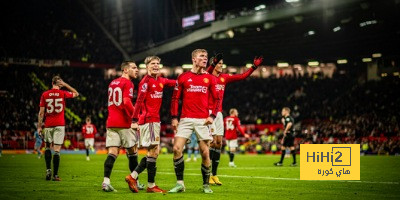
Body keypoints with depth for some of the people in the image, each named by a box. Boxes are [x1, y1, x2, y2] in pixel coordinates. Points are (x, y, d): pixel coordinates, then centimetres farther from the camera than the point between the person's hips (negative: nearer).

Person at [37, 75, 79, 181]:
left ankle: (48, 170, 5)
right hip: (60, 125, -1)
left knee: (47, 147, 19)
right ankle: (55, 175, -4)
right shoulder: (63, 93, -1)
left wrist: (39, 126, 5)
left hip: (48, 125, 1)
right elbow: (76, 93, 18)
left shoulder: (45, 95, 0)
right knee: (57, 150, -3)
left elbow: (41, 112, 0)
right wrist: (65, 85, 14)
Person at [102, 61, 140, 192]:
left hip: (110, 122, 6)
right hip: (124, 124, -6)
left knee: (112, 153, -1)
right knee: (132, 152, 9)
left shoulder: (112, 83, 16)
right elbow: (126, 102, -20)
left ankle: (106, 181, -14)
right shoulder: (127, 83, -8)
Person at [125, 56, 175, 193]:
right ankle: (151, 186, 0)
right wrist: (134, 120, -19)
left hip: (155, 120, 9)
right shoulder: (146, 81, -9)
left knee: (153, 153, 10)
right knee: (153, 152, -6)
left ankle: (132, 177, 13)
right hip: (148, 120, -9)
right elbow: (139, 101, -14)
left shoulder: (161, 81, 14)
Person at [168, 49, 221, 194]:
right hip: (185, 119, 0)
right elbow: (175, 98, 9)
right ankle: (180, 184, -2)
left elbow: (217, 99, 10)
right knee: (177, 149, -12)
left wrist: (212, 116, -4)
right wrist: (174, 118, 0)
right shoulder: (183, 77, 6)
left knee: (205, 153, -1)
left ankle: (206, 185, 14)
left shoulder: (210, 78, 8)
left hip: (203, 120, 0)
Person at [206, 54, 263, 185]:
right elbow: (206, 73, -31)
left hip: (218, 113, 7)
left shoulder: (224, 77, 14)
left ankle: (214, 174, 11)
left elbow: (242, 76, 16)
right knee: (212, 142, -13)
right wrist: (213, 63, -48)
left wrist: (254, 66, 10)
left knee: (219, 143, 5)